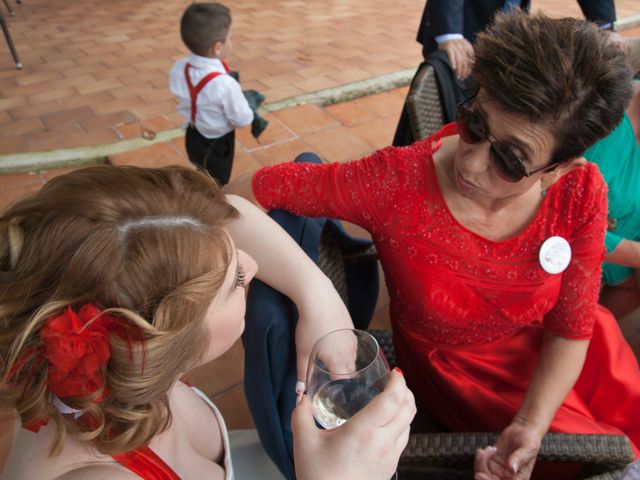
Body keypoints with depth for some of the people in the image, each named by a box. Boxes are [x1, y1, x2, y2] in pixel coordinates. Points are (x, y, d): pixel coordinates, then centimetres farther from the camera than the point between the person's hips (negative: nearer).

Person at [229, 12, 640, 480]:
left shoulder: (580, 194, -22)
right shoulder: (396, 185, -32)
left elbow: (570, 330, -12)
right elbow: (255, 188, -26)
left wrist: (532, 426, -24)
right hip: (457, 367, -3)